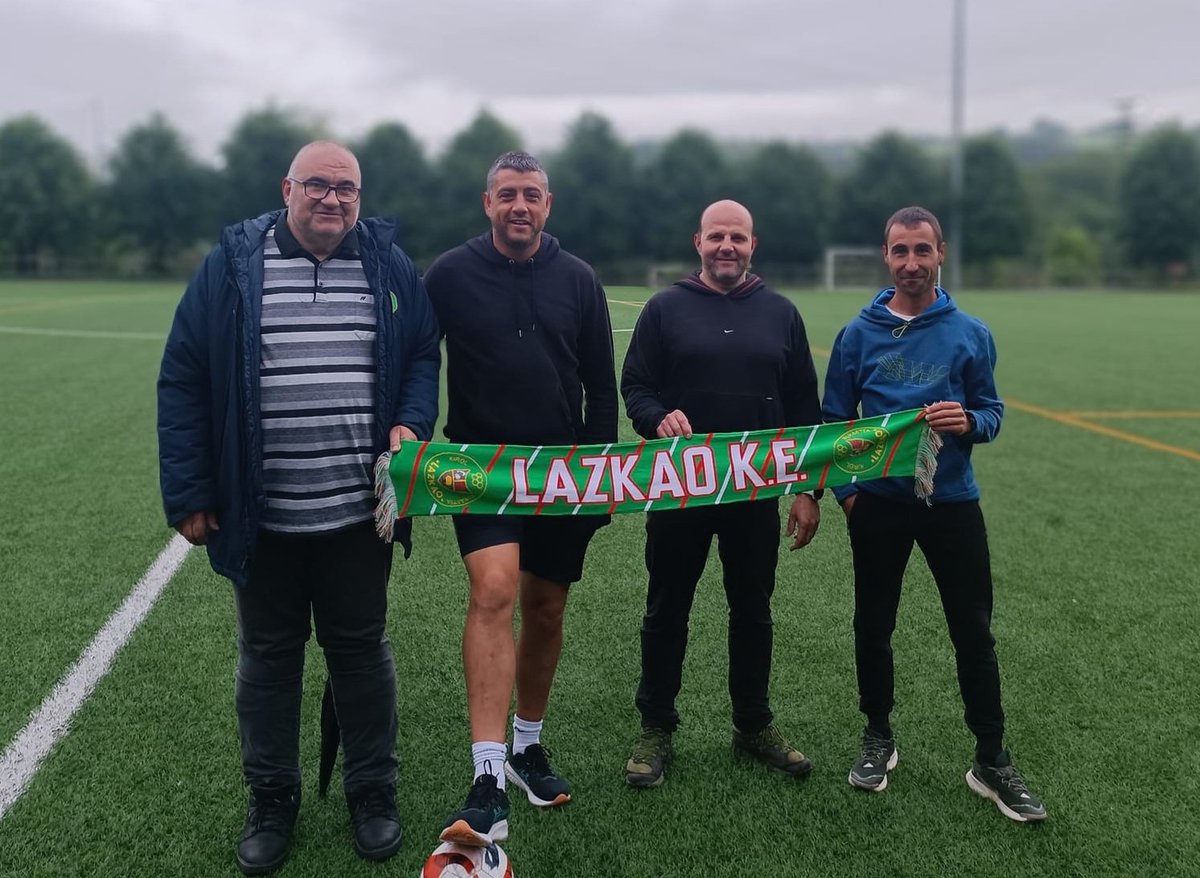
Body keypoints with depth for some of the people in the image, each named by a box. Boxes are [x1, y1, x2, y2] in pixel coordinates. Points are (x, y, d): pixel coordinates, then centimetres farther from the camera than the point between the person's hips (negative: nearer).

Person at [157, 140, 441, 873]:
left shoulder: (388, 265, 2)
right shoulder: (233, 265, -2)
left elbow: (424, 357, 10)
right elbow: (184, 384, -2)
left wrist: (412, 423, -10)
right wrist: (187, 496, -5)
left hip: (357, 511, 0)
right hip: (262, 516, 0)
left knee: (362, 651, 13)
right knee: (268, 657, 13)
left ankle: (373, 793, 30)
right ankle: (272, 800, 31)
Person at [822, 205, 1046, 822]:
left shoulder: (970, 333, 1)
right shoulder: (859, 333, 1)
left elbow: (992, 413, 5)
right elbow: (835, 417, 6)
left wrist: (969, 421, -19)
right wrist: (844, 488, -5)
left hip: (953, 501, 0)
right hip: (878, 503, 1)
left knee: (974, 630, 4)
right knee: (873, 626, 10)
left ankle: (991, 760, 15)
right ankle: (878, 738, 29)